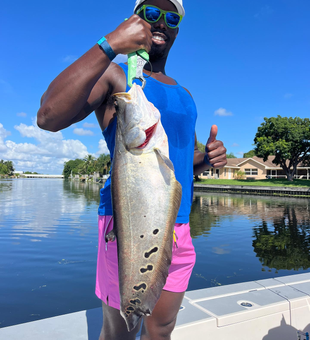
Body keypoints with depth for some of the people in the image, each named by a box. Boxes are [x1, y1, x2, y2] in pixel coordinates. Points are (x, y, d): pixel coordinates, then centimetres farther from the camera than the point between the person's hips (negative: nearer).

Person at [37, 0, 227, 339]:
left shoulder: (184, 94, 19)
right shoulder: (114, 75, 1)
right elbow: (49, 116, -18)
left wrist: (208, 157, 1)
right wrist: (109, 46, -20)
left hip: (179, 229, 6)